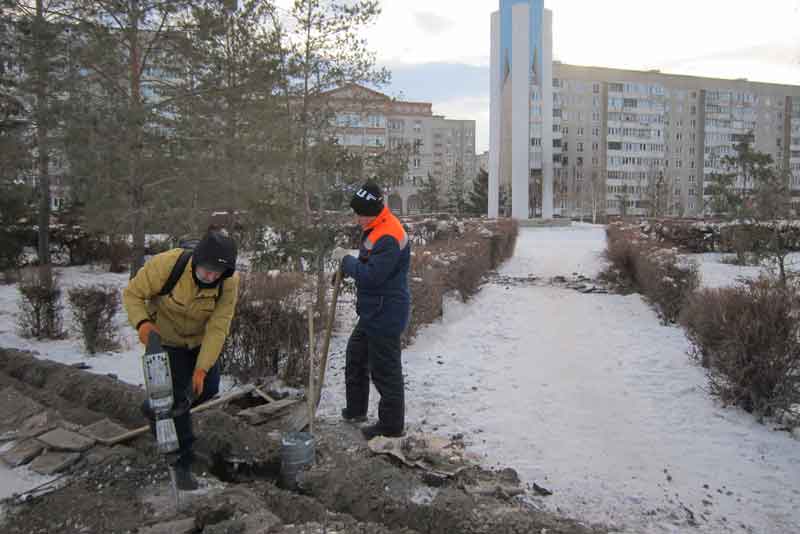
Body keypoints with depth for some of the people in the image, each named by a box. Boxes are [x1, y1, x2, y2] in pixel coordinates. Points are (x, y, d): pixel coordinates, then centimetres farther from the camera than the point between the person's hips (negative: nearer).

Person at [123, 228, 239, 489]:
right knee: (177, 397, -5)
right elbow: (132, 294, -20)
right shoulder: (166, 264, -35)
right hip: (165, 338, -3)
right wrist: (142, 322, -39)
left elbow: (217, 328, -25)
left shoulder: (230, 282, -28)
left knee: (208, 388, 11)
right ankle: (183, 463, 12)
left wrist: (202, 368, -28)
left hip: (201, 338, 3)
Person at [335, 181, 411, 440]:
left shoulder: (389, 237, -25)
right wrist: (348, 268, 6)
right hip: (373, 312, 11)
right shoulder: (374, 229, 10)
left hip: (385, 315, -11)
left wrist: (348, 261, -14)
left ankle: (391, 424, 15)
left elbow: (372, 275, -29)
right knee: (355, 356, 24)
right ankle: (355, 410, 40)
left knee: (385, 370, 0)